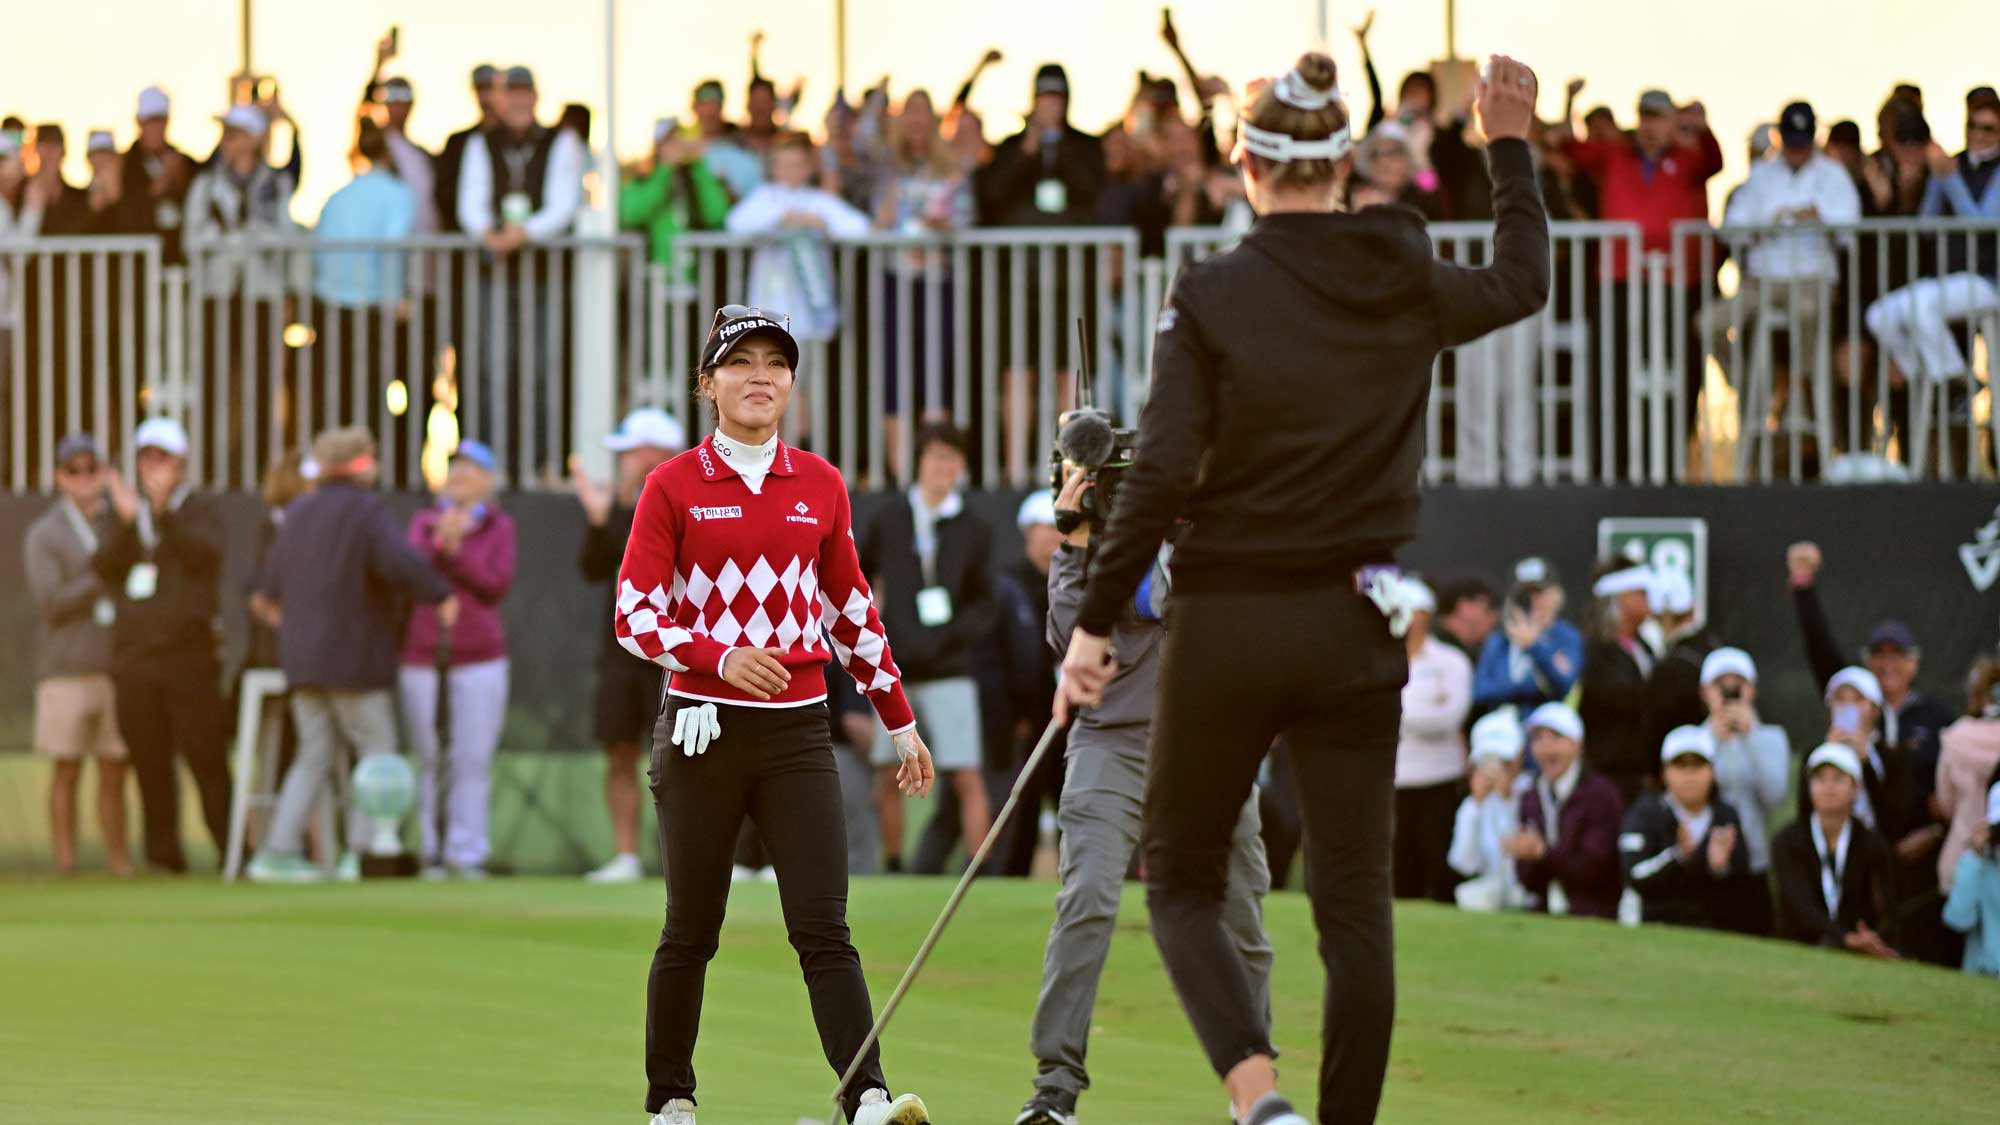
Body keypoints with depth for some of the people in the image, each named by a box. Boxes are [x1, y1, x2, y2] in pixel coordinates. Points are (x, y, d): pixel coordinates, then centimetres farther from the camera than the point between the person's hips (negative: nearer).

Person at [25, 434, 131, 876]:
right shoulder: (44, 535, 2)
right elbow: (50, 603, -9)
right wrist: (105, 579, -15)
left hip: (117, 668, 3)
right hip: (68, 670, -3)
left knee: (114, 770, 3)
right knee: (67, 769, -2)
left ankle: (119, 858, 6)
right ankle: (64, 860, 0)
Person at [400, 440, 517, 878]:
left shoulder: (500, 527, 3)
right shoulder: (423, 521, 8)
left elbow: (497, 586, -9)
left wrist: (455, 548, -16)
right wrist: (439, 541, -22)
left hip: (479, 657, -2)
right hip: (422, 657, 2)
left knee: (473, 759, -6)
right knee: (428, 760, 1)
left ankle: (467, 853, -5)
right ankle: (431, 851, 6)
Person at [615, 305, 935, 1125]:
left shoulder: (820, 486, 9)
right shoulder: (673, 487, -1)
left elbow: (853, 611, 16)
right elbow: (634, 616, -5)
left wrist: (900, 722, 15)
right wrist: (718, 657, -22)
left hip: (798, 732, 2)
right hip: (703, 731, -2)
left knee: (824, 928, -8)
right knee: (691, 931, 5)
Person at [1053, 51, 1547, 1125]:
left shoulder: (1210, 295, -9)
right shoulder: (1405, 285, 0)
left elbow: (1160, 474, -14)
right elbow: (1521, 281, 22)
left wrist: (1095, 623, -9)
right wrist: (1511, 149, 34)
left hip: (1226, 628, -2)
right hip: (1354, 629, 2)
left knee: (1181, 880, 9)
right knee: (1355, 900, 7)